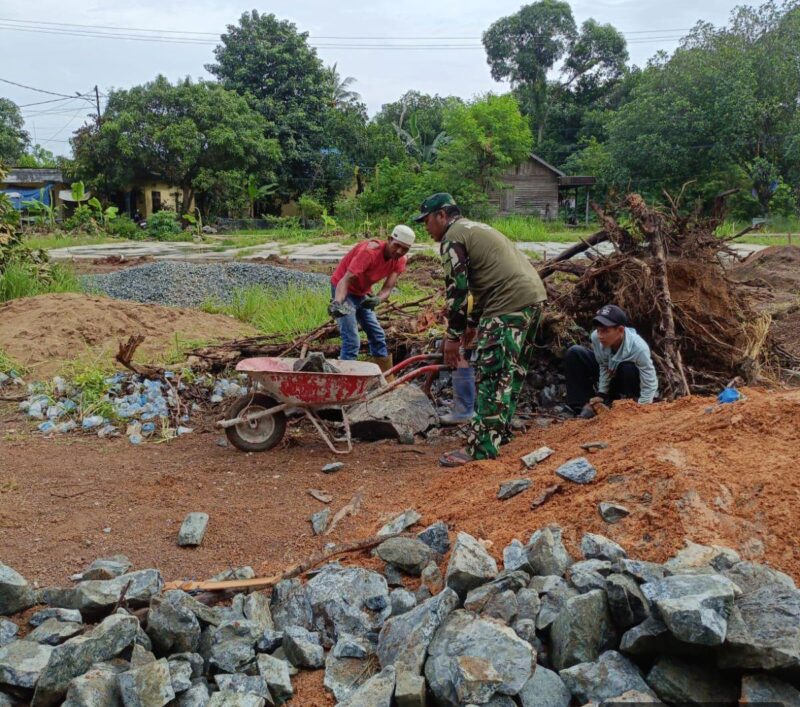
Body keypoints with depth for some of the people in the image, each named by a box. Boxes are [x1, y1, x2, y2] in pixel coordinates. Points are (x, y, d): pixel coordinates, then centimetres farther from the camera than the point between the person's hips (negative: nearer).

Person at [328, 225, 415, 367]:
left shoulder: (399, 261, -9)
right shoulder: (370, 251, -30)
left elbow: (388, 287, -18)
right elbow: (346, 280, -37)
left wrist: (377, 299, -41)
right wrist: (337, 302, -55)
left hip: (363, 293, 7)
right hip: (344, 291, -7)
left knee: (378, 337, 11)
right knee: (352, 341, -17)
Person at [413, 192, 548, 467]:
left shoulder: (453, 238, -4)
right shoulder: (475, 228, 27)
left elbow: (457, 290, -10)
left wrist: (453, 336, -5)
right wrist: (473, 323, 32)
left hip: (510, 304, -10)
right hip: (533, 295, 10)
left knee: (491, 375, -9)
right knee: (511, 371, 18)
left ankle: (481, 449, -7)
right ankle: (500, 431, 28)